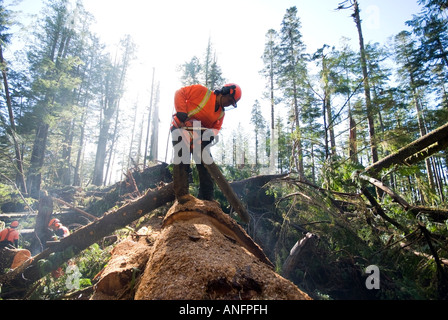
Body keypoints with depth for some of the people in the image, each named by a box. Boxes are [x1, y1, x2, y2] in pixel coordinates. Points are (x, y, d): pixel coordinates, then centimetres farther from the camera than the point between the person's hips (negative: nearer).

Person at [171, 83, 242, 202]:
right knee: (182, 158, -18)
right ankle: (182, 195, -18)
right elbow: (180, 93, -11)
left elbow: (215, 128, 1)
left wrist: (211, 134, -22)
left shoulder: (221, 113, 7)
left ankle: (207, 198, 8)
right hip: (181, 128, -6)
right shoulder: (201, 91, -9)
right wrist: (181, 113, -22)